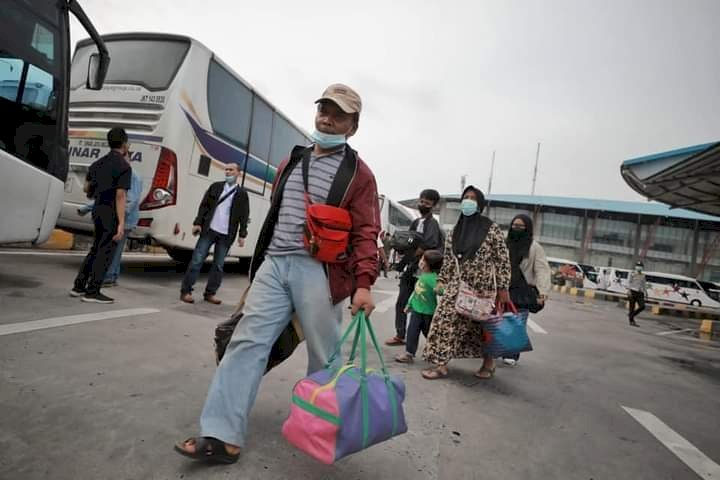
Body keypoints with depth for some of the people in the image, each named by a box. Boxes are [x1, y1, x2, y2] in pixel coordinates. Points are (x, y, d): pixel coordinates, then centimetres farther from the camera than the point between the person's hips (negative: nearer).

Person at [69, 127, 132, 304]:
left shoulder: (98, 163, 12)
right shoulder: (123, 166, -13)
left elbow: (87, 188, 17)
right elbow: (120, 195, -19)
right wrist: (121, 223, -20)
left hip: (98, 209, 8)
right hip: (111, 212, -8)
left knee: (96, 249, 18)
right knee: (106, 252, -1)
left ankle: (79, 286, 23)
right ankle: (92, 292, 2)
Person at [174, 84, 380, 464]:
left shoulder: (357, 174, 1)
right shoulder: (290, 162, 19)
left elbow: (365, 232, -6)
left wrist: (363, 283, -18)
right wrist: (261, 261, 25)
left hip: (318, 272, -5)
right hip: (274, 264, 5)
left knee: (324, 356, 5)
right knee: (247, 342, -2)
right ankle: (222, 436, 3)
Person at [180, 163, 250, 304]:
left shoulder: (242, 194, 5)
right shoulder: (216, 186, 10)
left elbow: (244, 216, 3)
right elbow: (204, 205, 8)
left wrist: (242, 235, -4)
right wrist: (197, 223, -2)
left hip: (226, 235, 0)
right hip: (209, 230, 1)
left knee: (218, 265, 4)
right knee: (197, 260, -1)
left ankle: (210, 293, 14)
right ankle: (186, 291, 4)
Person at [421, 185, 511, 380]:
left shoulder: (491, 228, -7)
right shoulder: (456, 230, 8)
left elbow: (503, 260, -7)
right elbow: (448, 258, 13)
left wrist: (503, 288, -10)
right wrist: (442, 281, 9)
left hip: (483, 287, -4)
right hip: (458, 285, 4)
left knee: (483, 327, 9)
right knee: (446, 321, -6)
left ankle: (488, 363, 31)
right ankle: (441, 364, 3)